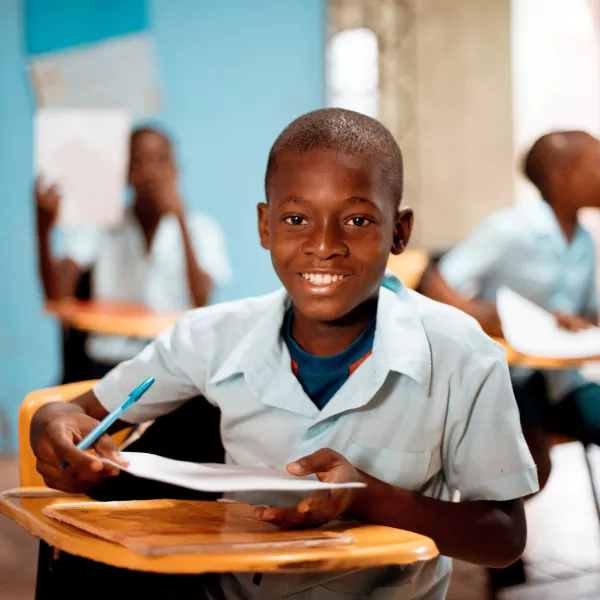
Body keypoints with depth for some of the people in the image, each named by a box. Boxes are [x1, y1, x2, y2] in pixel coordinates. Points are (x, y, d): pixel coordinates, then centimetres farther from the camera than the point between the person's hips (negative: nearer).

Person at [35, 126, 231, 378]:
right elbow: (57, 295, -6)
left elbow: (201, 302, -10)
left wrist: (181, 219, -14)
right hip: (110, 363, 0)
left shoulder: (201, 228, 7)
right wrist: (44, 229, -21)